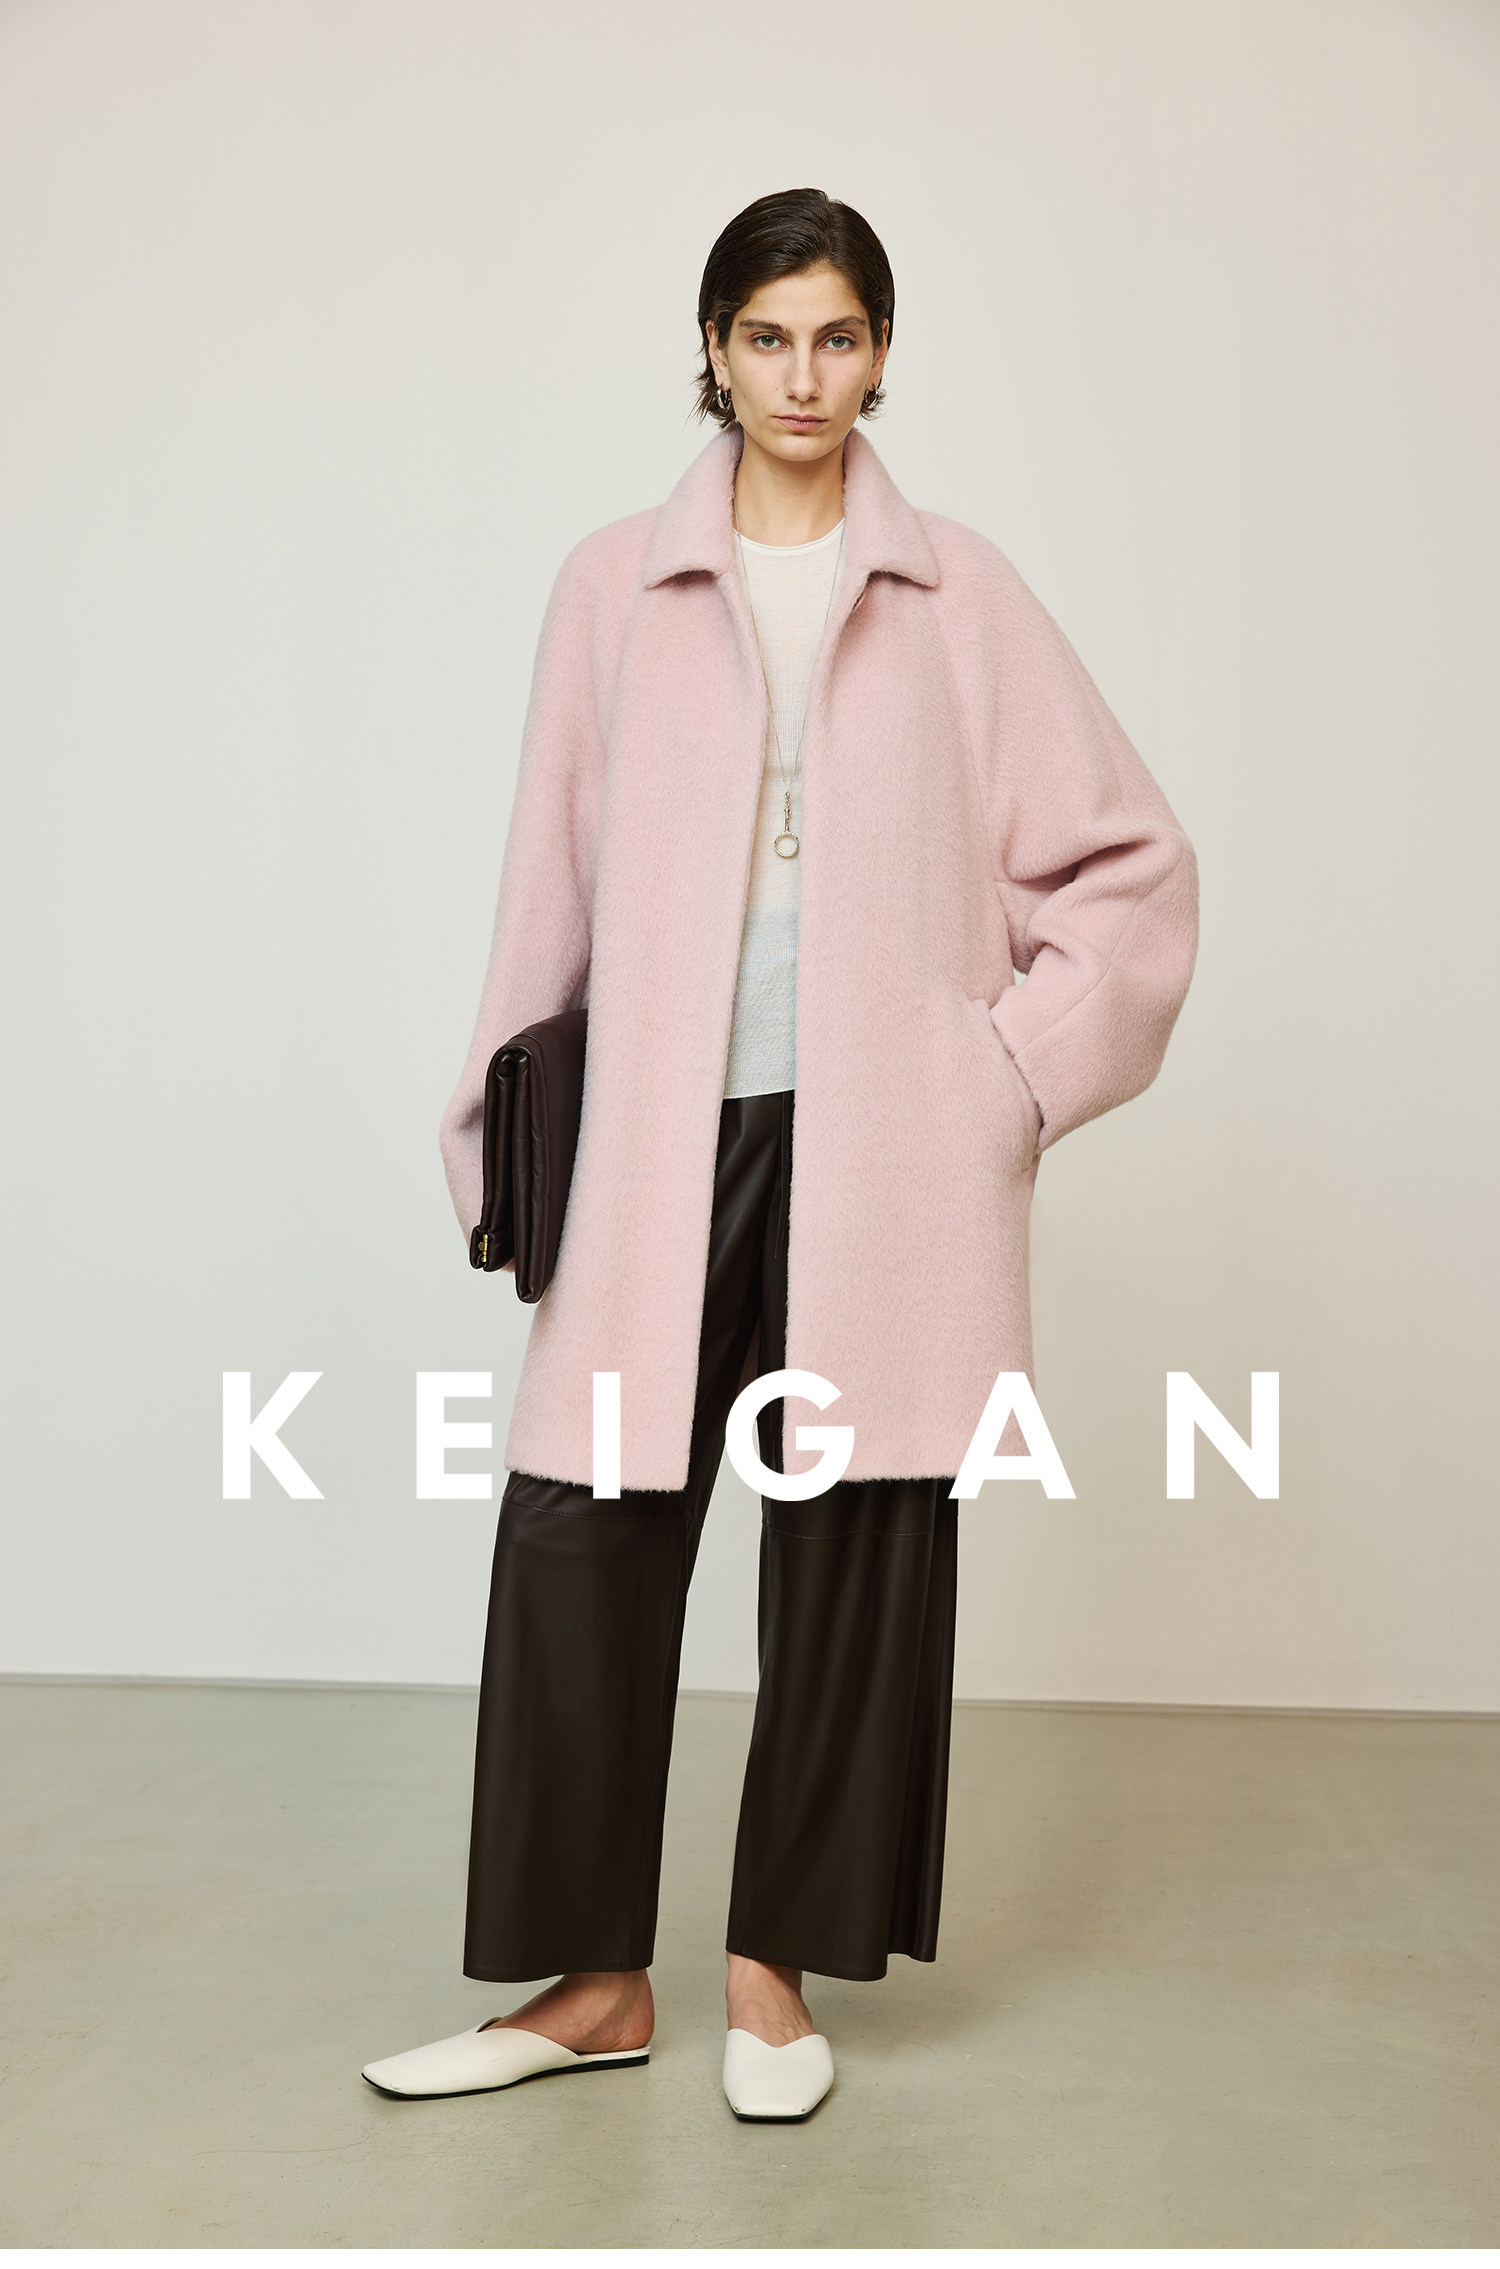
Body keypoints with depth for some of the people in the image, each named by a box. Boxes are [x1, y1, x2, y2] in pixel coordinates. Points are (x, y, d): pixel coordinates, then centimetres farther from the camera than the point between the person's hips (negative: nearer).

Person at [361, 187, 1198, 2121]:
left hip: (880, 1154, 0)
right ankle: (592, 1978, 16)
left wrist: (1017, 1068, 0)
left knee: (854, 1556, 4)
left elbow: (1133, 858, 10)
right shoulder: (613, 589, 9)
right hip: (664, 1146, 1)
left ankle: (776, 1969, 22)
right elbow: (555, 886, 8)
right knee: (577, 1536, -2)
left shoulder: (959, 597, 8)